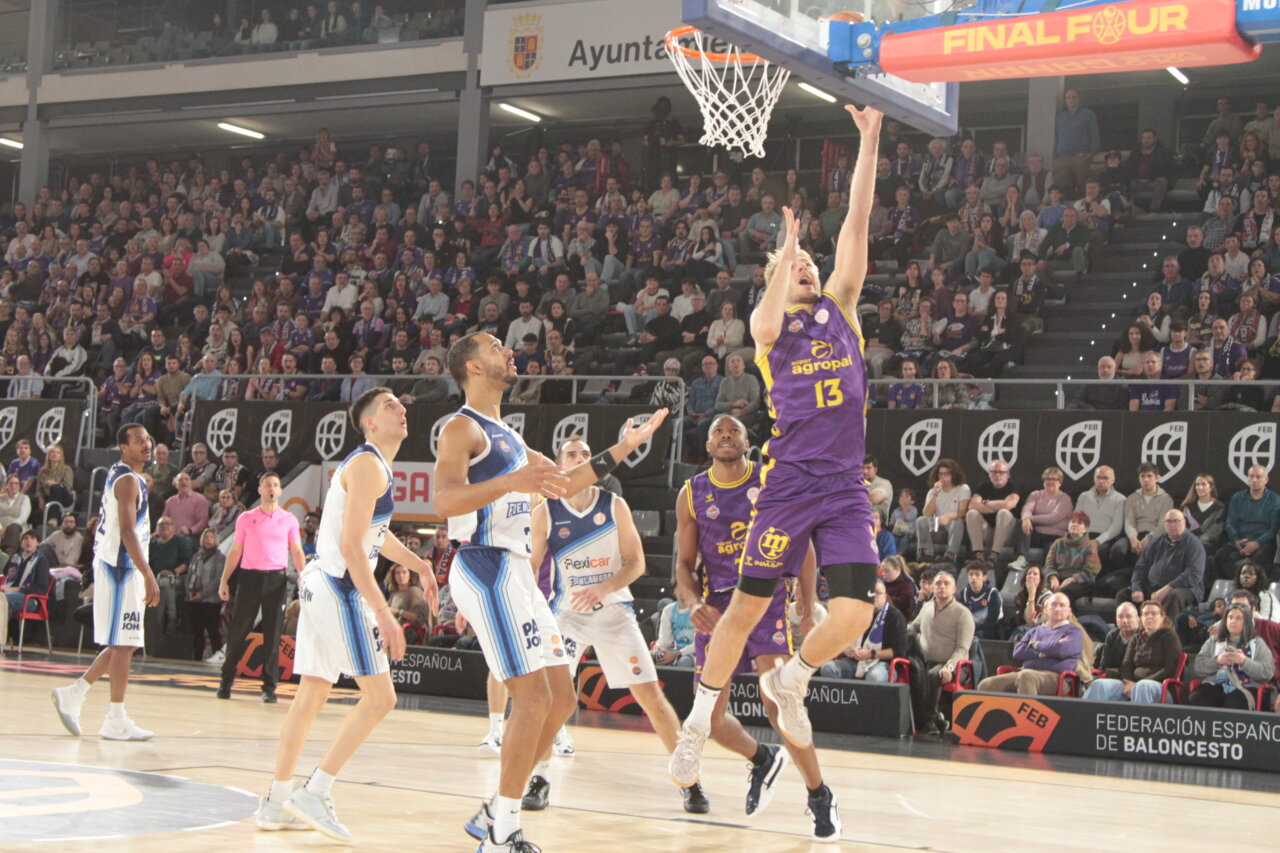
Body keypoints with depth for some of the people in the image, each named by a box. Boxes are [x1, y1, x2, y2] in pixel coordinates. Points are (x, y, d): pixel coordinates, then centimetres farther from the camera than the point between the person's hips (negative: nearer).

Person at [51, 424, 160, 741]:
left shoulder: (121, 475, 17)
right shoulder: (128, 480, -14)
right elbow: (127, 531, -23)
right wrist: (148, 576, -26)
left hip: (120, 568, 10)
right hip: (121, 568, -10)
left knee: (123, 643, 13)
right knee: (123, 644, -6)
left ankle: (74, 694, 17)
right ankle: (116, 721, -2)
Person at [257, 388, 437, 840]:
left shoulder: (373, 465, 18)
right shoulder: (368, 465, -14)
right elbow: (351, 546, -22)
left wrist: (419, 565, 34)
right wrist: (382, 612, -25)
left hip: (319, 583, 10)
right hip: (340, 587, -10)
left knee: (311, 696, 12)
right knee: (379, 698, -8)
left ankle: (277, 802, 16)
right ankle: (315, 793, -9)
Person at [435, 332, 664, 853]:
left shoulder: (506, 435, 22)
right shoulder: (463, 427, -8)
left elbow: (562, 484, 31)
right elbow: (444, 501, -24)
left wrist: (623, 448, 27)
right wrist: (510, 481, -38)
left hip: (516, 573, 10)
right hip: (487, 569, -10)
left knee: (561, 700, 8)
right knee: (533, 698, -15)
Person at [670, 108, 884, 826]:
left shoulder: (841, 306, 16)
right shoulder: (768, 322, 8)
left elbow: (859, 220, 8)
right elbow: (767, 326, -20)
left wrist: (869, 141, 2)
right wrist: (786, 248, -13)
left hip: (846, 487, 3)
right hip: (789, 484, -3)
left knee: (855, 615, -9)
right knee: (749, 606, 3)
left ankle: (789, 682, 20)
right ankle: (700, 721, 19)